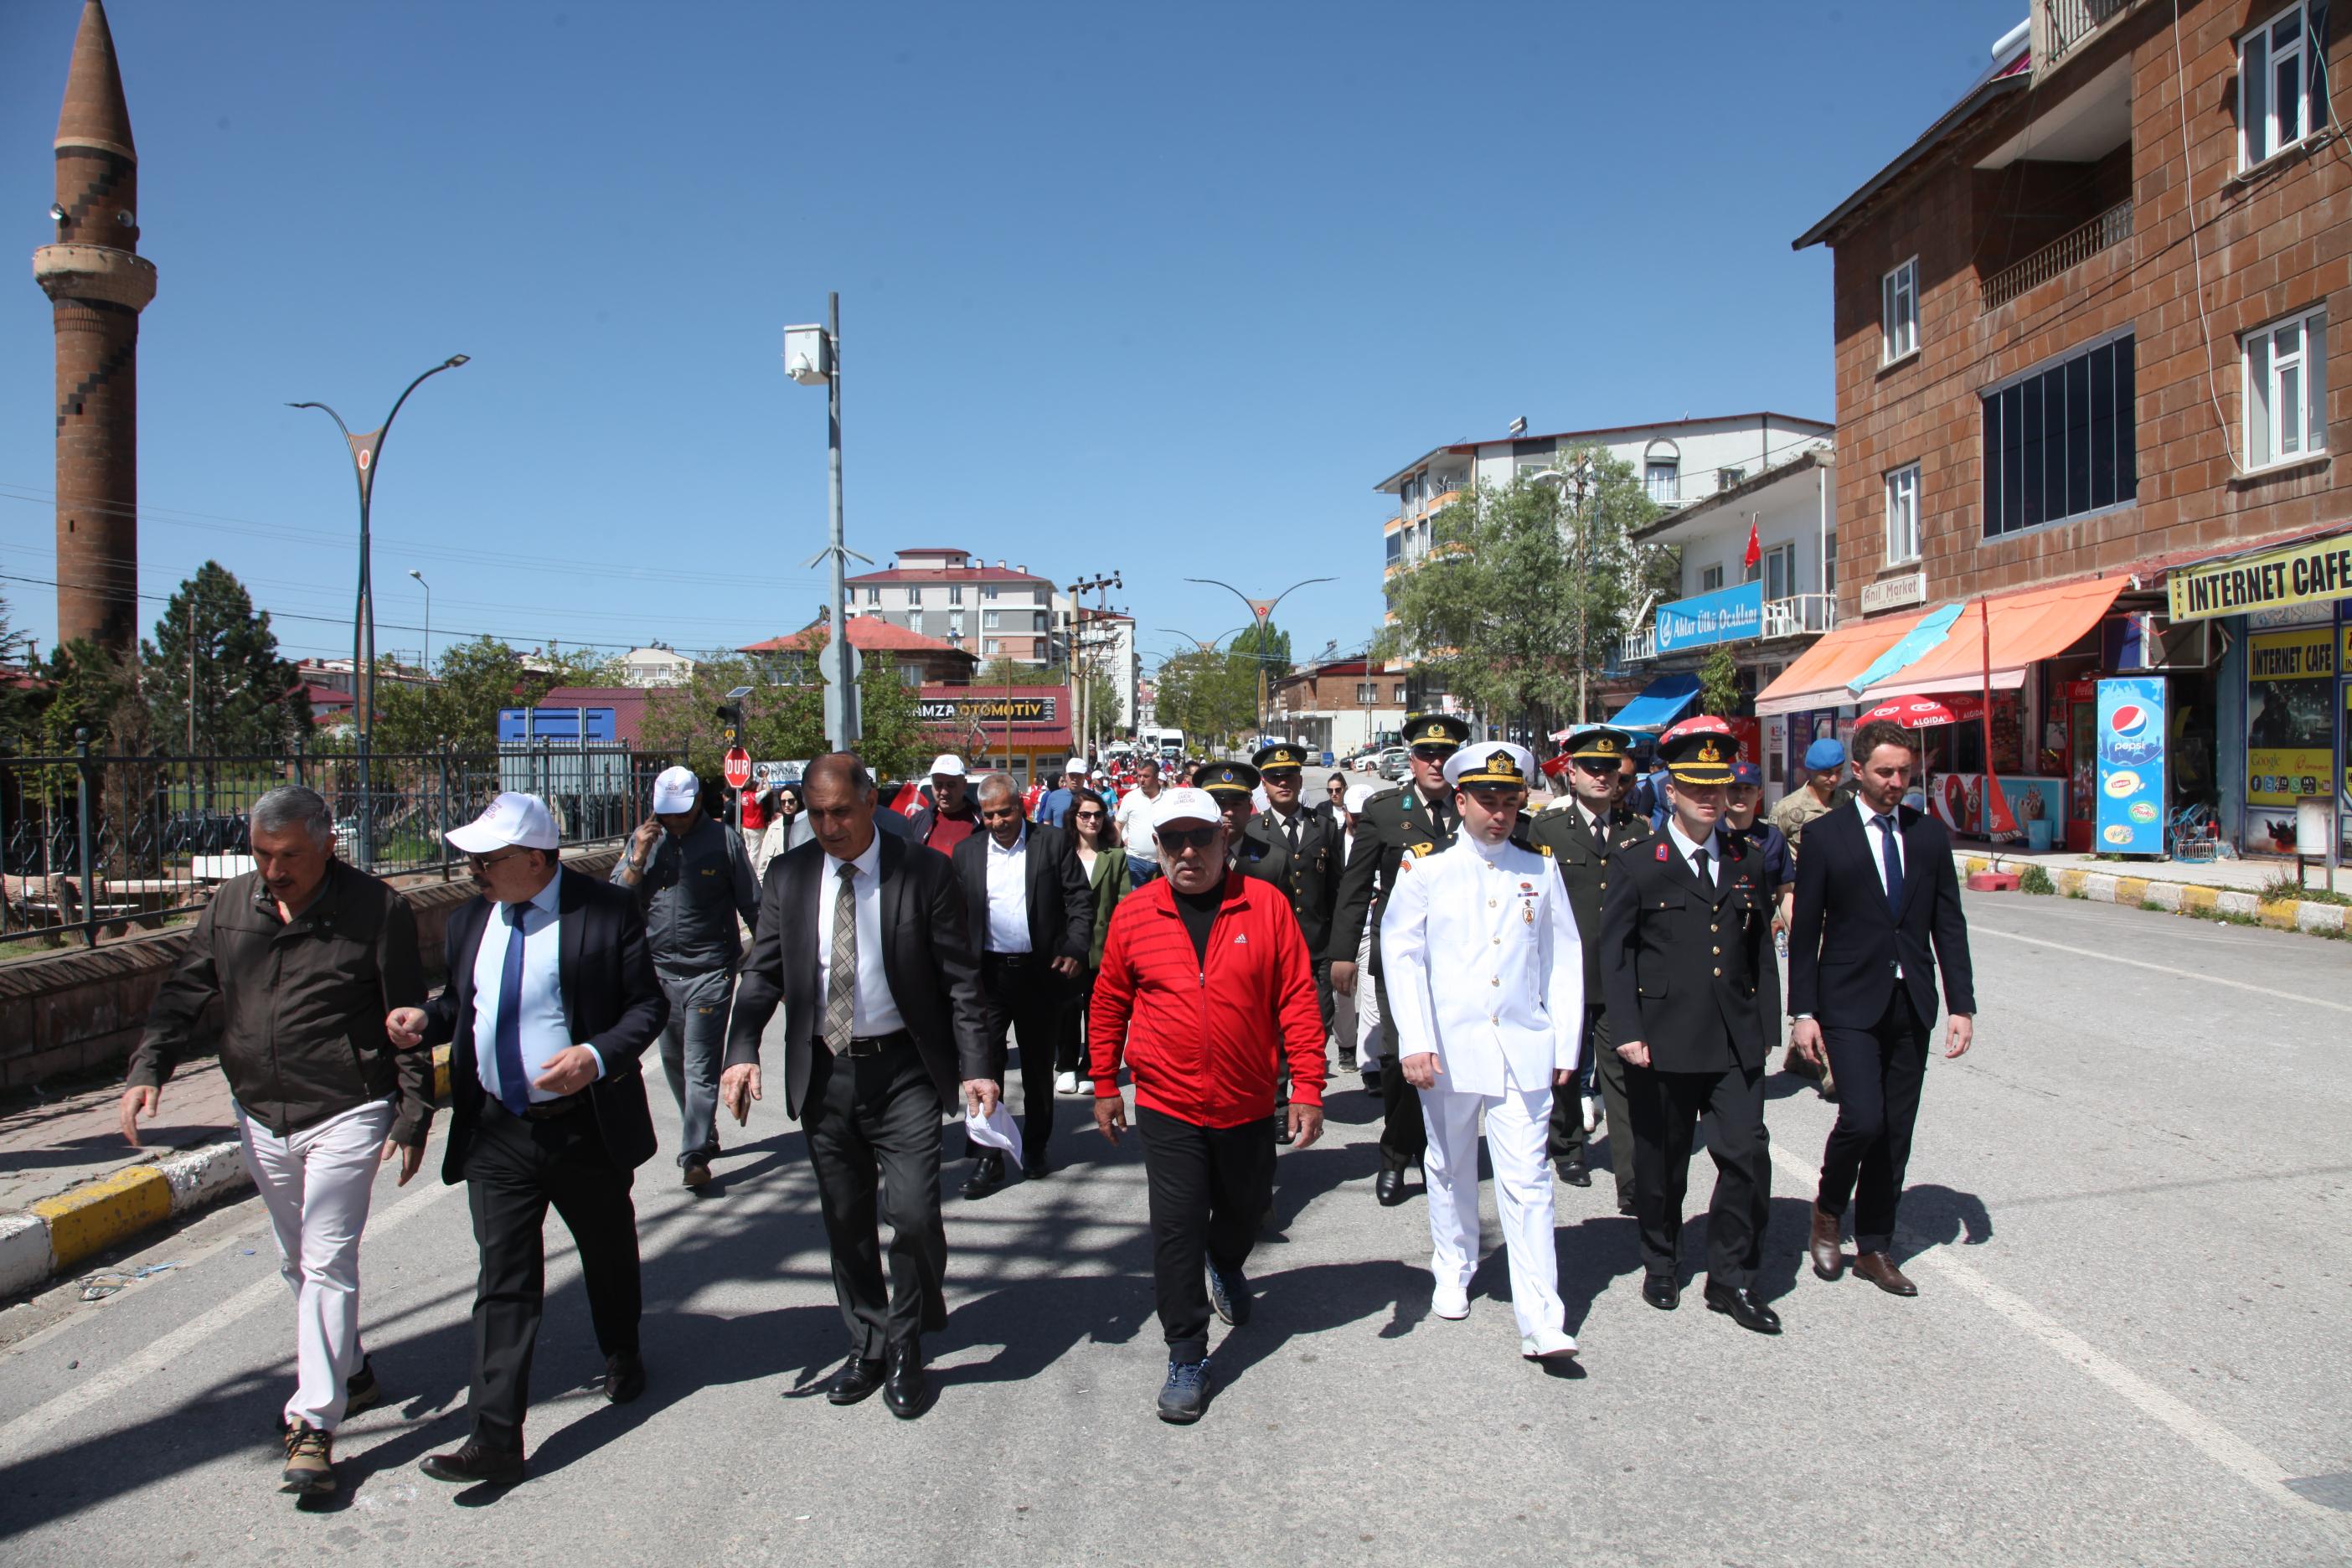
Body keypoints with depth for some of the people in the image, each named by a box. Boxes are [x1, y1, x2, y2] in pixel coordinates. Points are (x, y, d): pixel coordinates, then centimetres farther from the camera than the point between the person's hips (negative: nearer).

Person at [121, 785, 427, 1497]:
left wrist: (413, 1117, -10)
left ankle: (314, 1423, -4)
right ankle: (349, 1374, 35)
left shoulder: (376, 910, -12)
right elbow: (183, 994, 8)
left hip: (346, 1115, -6)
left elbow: (409, 1022, -9)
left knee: (327, 1262, -9)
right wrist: (148, 1067, -8)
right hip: (261, 1118, 6)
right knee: (297, 1262, 17)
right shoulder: (231, 905, 2)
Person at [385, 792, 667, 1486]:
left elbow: (648, 1005, -10)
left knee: (608, 1255, 19)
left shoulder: (607, 911, -12)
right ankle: (495, 1437, 3)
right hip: (496, 1131, 3)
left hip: (582, 1127, -3)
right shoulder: (470, 919, 4)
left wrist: (597, 1057, -26)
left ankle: (622, 1356, 45)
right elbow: (461, 1001, 18)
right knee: (504, 1279, 0)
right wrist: (426, 1019, -5)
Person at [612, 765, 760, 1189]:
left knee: (701, 1066, -8)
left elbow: (752, 905, 1)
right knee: (674, 1062, 15)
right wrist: (638, 859, -13)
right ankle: (704, 1134, 31)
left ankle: (695, 1154, -7)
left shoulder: (723, 838, -5)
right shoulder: (643, 839, 5)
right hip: (659, 969, 5)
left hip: (710, 970, -5)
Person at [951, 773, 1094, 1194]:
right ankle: (987, 1158, 6)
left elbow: (1080, 900, -2)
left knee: (1039, 1067, 11)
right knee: (985, 1065, -2)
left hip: (1041, 971, -1)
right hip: (987, 974, 1)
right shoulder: (966, 852, 6)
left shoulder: (1054, 842, -1)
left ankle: (1035, 1147, 27)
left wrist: (1075, 949, -14)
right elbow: (956, 915, 7)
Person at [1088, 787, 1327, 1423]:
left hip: (1248, 1106, 1)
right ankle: (1187, 1358, 13)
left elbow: (1298, 999, -5)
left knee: (1246, 1206, 21)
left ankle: (1226, 1267, 54)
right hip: (1168, 1107, -1)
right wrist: (1104, 1085, 9)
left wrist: (1307, 1089, -7)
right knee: (1176, 1228, -2)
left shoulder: (1265, 906, -7)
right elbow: (1109, 1004, 6)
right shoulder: (1134, 915, -4)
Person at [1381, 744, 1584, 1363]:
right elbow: (1403, 957, -3)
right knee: (1450, 1171, 14)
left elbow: (1564, 960, 10)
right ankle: (1452, 1273, 35)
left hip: (1524, 1050, 0)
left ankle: (1541, 1322, -3)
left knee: (1527, 1182, -4)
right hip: (1449, 1049, 0)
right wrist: (1415, 1042, -11)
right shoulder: (1426, 869, 1)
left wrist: (1567, 1045, 6)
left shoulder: (1540, 870, 7)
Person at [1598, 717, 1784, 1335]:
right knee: (1661, 1161, 10)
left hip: (1735, 1045, 3)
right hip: (1662, 1044, -3)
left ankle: (1731, 1277, 12)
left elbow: (1761, 951, 14)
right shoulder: (1636, 862, -2)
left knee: (1747, 1156, -4)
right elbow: (1613, 951, -4)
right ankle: (1659, 1264, 31)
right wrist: (1626, 1031, -10)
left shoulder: (1747, 863, 11)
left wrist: (1765, 1025, 8)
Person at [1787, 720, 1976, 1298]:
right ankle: (1827, 1209, 13)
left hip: (1912, 1006, 4)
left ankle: (1873, 1249, 22)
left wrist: (1962, 1005, 2)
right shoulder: (1825, 834, -4)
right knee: (1862, 1119, -16)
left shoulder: (1930, 834, 7)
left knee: (1896, 1133, 8)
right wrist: (1804, 1012, -7)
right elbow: (1804, 930, -3)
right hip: (1850, 1005, -4)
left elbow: (1949, 925, 9)